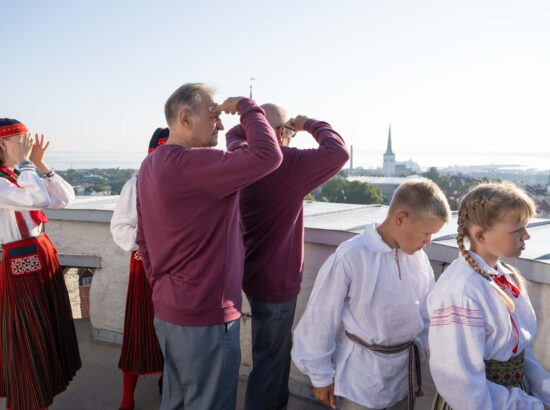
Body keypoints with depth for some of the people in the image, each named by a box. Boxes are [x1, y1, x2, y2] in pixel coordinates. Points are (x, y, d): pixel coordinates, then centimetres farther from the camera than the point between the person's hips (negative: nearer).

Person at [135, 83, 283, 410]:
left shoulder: (150, 165, 8)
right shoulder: (191, 163, -23)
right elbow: (268, 156, -29)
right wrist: (245, 107, -13)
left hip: (167, 311, 10)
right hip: (206, 318, -9)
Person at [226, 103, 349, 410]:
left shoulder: (241, 157, 1)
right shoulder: (287, 163, -23)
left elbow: (234, 133, 23)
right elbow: (339, 151, -26)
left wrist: (257, 119, 9)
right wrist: (309, 124, -11)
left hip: (253, 270, 9)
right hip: (275, 278, -9)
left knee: (278, 349, 26)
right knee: (270, 358, 8)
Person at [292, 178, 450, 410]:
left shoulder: (419, 258, -6)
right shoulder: (350, 258, -23)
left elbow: (426, 312, 8)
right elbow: (320, 321, -15)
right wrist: (321, 376, -6)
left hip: (404, 373, 5)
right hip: (360, 378, -5)